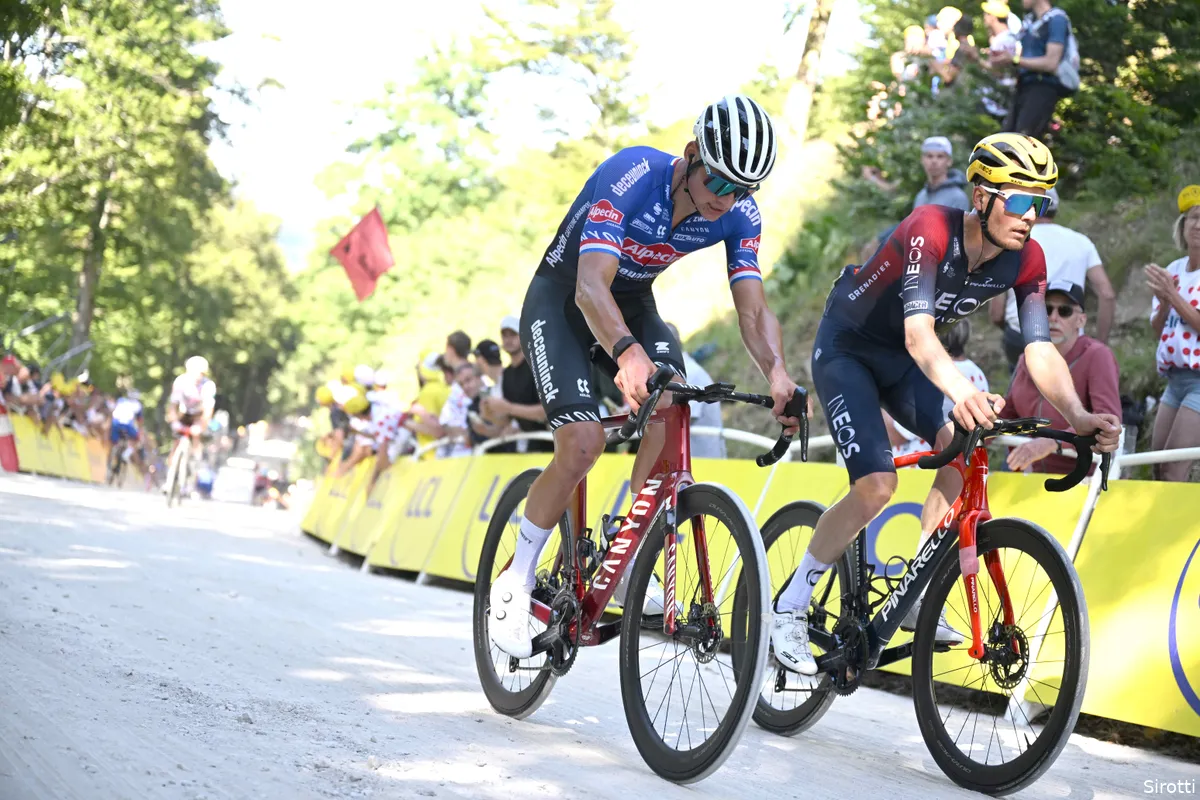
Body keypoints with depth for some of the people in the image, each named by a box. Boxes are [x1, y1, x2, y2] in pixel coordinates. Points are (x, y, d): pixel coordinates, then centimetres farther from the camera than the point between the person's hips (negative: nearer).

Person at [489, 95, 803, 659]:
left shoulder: (739, 214, -17)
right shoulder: (632, 176, -33)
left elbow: (753, 307, -19)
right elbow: (591, 285, -43)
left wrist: (777, 370, -41)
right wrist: (627, 353, -61)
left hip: (633, 302, 5)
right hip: (562, 300, -5)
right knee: (583, 442, -23)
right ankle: (515, 583, -4)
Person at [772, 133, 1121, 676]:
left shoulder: (1027, 260, -15)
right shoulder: (930, 230, -34)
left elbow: (1039, 350, -22)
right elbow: (919, 332, -47)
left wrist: (1078, 415, -40)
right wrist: (961, 391, -66)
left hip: (903, 360, 6)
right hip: (846, 348, -6)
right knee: (877, 485, -20)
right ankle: (790, 608, -5)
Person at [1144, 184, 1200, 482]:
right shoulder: (1173, 271, 10)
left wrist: (1173, 296, -22)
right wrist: (1163, 303, -7)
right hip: (1176, 378, 8)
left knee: (1173, 471, -10)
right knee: (1158, 466, 9)